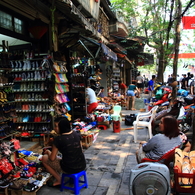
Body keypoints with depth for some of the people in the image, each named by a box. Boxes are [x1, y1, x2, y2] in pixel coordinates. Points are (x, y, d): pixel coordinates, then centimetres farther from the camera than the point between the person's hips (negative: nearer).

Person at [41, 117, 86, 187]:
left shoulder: (58, 139, -16)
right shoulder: (76, 134, -2)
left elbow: (52, 158, -8)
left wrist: (48, 152, 11)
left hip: (69, 169, -6)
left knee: (44, 158, 11)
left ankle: (59, 180, 13)